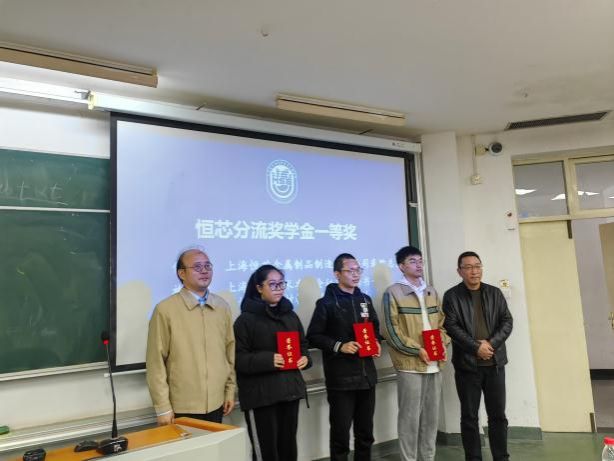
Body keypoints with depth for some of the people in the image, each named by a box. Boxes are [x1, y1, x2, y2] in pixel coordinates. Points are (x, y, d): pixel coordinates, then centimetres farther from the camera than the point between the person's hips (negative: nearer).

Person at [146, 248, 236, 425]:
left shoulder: (222, 307, 4)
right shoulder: (165, 309, -10)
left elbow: (230, 350, 10)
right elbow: (156, 362, -8)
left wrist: (230, 390, 9)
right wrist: (162, 407, -8)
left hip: (216, 404, 4)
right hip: (181, 407, -4)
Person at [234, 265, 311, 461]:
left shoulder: (290, 315, 10)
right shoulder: (246, 319, -9)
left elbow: (303, 344, 20)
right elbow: (238, 359, -14)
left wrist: (305, 358, -1)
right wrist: (267, 360, -25)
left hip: (289, 390, 6)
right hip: (260, 395, -6)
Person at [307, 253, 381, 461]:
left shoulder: (365, 300, 12)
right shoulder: (327, 303, -7)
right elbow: (313, 336, -9)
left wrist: (376, 342, 3)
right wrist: (339, 346, -19)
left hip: (366, 375, 6)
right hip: (341, 378, -6)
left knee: (366, 430, 17)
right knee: (341, 431, 2)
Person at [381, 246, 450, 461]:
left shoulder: (431, 292, 14)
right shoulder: (393, 292, -5)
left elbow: (441, 323, 18)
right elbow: (391, 330, -9)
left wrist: (443, 345, 1)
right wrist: (417, 349, -12)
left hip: (434, 363, 6)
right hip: (409, 363, -6)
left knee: (432, 415, 12)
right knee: (410, 416, -1)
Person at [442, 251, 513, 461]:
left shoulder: (495, 293, 10)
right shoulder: (452, 295, -1)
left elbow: (507, 321, 4)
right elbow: (451, 327, -8)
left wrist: (491, 344, -10)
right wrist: (476, 347, -15)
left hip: (494, 362, 3)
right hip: (467, 363, -3)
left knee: (498, 415, 9)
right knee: (469, 416, 5)